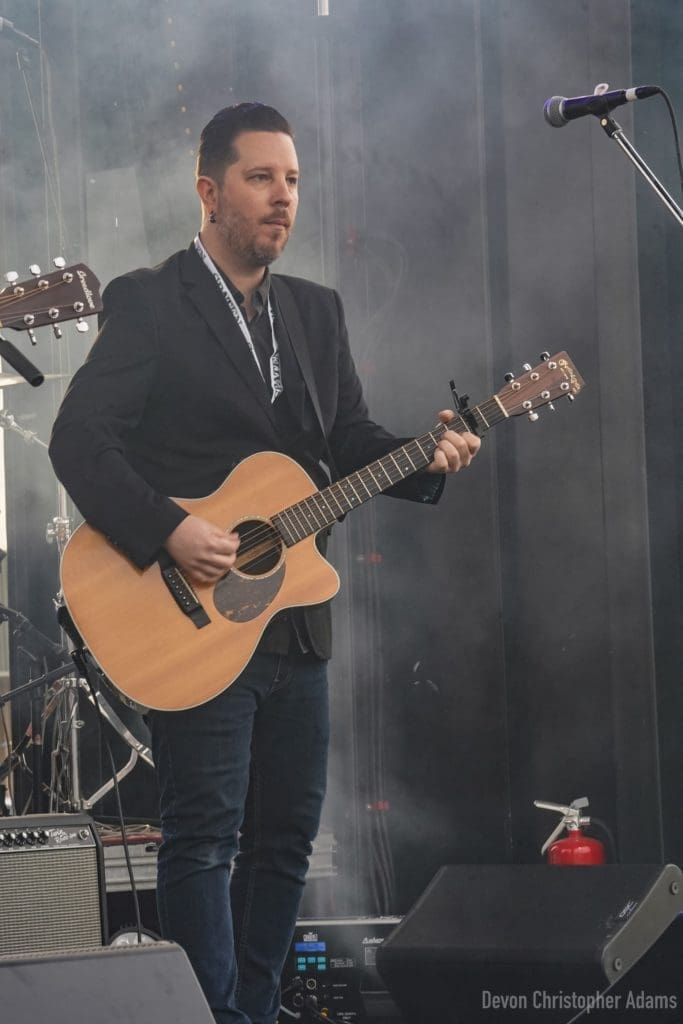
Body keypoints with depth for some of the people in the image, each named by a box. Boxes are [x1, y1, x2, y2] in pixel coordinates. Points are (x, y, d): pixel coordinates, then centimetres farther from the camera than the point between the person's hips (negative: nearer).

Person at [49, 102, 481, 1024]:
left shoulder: (315, 312, 15)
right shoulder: (149, 304, -7)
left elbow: (348, 441, 14)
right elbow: (79, 440, -15)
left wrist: (427, 458, -6)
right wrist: (168, 533, -25)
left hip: (294, 616, 7)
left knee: (287, 834, 10)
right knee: (205, 838, -7)